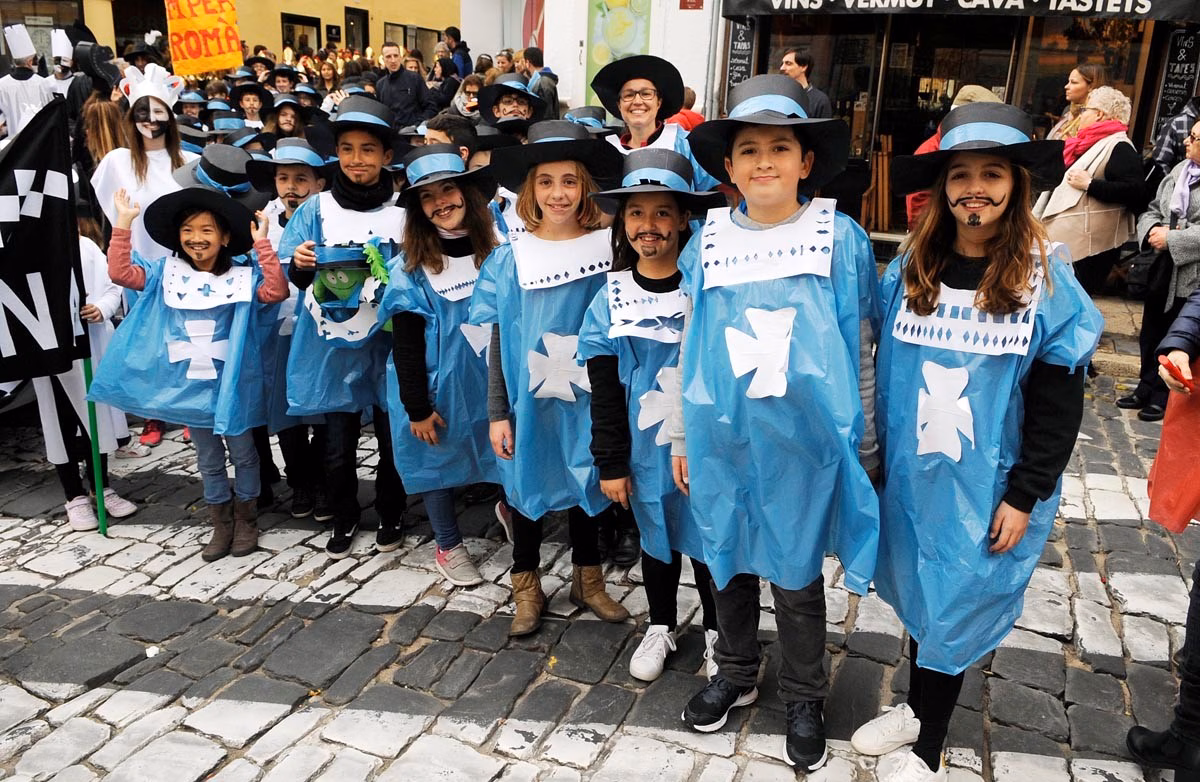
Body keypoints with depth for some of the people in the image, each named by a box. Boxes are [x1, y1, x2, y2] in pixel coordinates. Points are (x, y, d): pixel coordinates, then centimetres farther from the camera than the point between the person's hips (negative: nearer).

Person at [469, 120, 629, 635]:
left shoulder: (606, 248, -5)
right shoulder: (510, 258, -4)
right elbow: (499, 339, -1)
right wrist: (497, 413, -3)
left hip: (586, 396, 0)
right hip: (528, 398, 0)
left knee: (586, 484, 15)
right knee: (527, 487, 12)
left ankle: (587, 579, 36)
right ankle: (526, 588, 32)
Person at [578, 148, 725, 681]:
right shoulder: (611, 298, -4)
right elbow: (604, 391, -1)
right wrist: (610, 463, -1)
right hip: (645, 450, 2)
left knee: (708, 537, 12)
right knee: (657, 538, 19)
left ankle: (716, 631, 36)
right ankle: (660, 627, 41)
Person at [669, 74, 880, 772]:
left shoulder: (841, 239, -4)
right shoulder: (707, 244, 1)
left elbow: (859, 349, 2)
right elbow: (690, 346, 8)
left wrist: (865, 442, 5)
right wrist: (681, 436, 10)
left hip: (805, 440, -2)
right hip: (722, 435, 3)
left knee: (797, 576, 10)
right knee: (729, 560, 17)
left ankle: (805, 698, 34)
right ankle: (738, 673, 42)